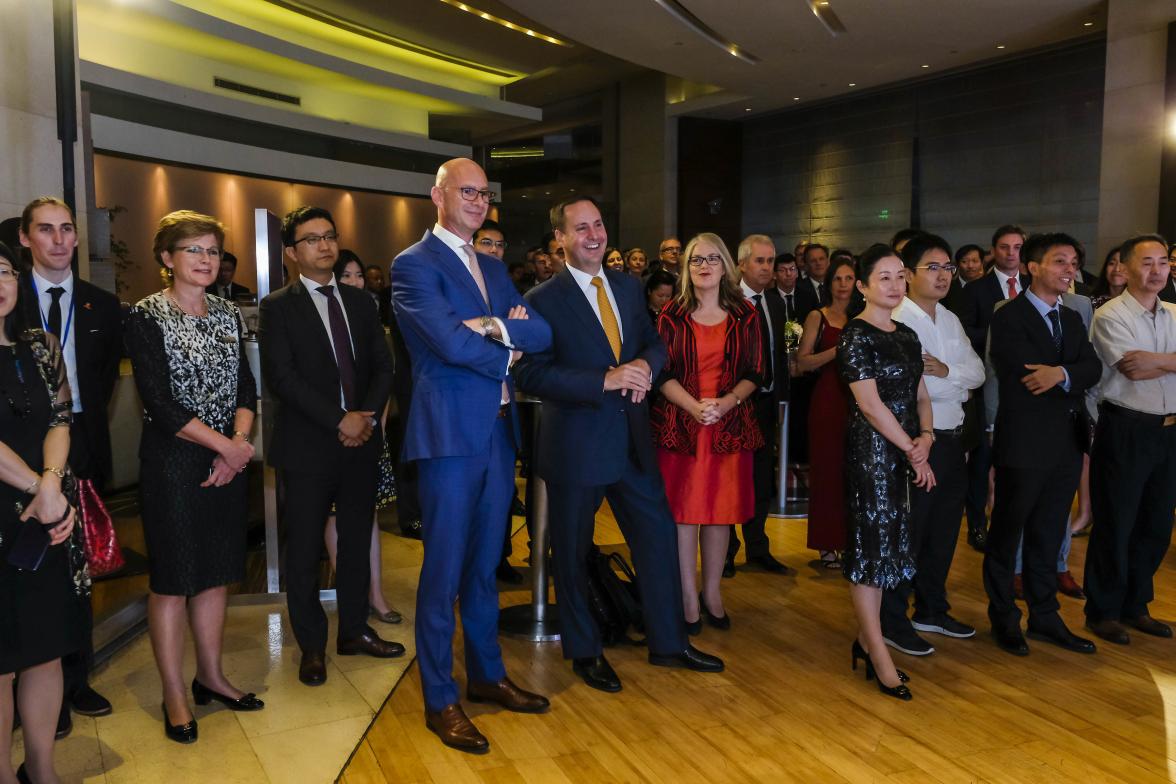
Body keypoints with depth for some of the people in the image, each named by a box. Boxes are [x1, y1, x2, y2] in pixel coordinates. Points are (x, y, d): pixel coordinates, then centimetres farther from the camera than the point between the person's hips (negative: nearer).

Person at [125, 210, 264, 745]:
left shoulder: (227, 315, 9)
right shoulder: (146, 317, -8)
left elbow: (245, 386, 8)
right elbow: (159, 402, -15)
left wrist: (240, 443, -9)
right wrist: (227, 446, -15)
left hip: (227, 460, 5)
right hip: (172, 463, -5)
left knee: (216, 572, 13)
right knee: (172, 578, 4)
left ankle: (211, 675, 28)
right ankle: (174, 695, 16)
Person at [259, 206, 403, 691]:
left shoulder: (360, 302, 11)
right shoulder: (278, 307, -3)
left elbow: (383, 366, 7)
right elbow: (282, 378, -12)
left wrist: (368, 415, -10)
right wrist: (340, 420, -17)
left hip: (362, 441, 4)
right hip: (308, 447, -4)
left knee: (357, 541, 13)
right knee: (305, 549, 5)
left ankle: (354, 631, 28)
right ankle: (312, 646, 19)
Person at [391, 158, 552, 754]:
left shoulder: (492, 267, 16)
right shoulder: (414, 264, -7)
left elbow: (541, 333, 5)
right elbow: (451, 343, -20)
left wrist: (495, 327, -13)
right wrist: (508, 355, -4)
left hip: (498, 431, 7)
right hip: (450, 432, -7)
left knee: (484, 564, 17)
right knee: (444, 570, 1)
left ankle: (487, 674, 32)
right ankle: (440, 699, 15)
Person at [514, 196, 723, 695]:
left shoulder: (627, 286, 8)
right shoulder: (543, 300, -11)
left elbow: (654, 341, 14)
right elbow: (532, 376, -18)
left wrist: (645, 364, -10)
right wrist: (605, 379, -25)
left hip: (633, 439, 5)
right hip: (575, 444, -5)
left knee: (659, 534, 11)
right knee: (573, 553, 10)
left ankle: (668, 642, 28)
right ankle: (583, 651, 30)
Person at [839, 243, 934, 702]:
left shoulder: (907, 335, 12)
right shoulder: (856, 336, -11)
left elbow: (920, 396, 13)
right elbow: (871, 405, -16)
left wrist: (926, 436, -7)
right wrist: (914, 452, -13)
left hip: (905, 452, 8)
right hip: (871, 451, -8)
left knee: (890, 543, 11)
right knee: (871, 544, -1)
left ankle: (865, 639, 23)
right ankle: (880, 658, 6)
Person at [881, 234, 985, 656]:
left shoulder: (950, 320, 12)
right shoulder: (896, 321, -15)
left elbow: (977, 372, 3)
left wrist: (946, 371, -17)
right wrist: (960, 381, -9)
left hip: (952, 439, 9)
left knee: (944, 531, 18)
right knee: (906, 533, 2)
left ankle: (931, 610, 34)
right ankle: (892, 620, 16)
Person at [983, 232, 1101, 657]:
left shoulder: (1072, 319, 14)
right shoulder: (1009, 318, -10)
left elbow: (1092, 367, -2)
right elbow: (1026, 379, -20)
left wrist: (1062, 374, -22)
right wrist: (1073, 383, -8)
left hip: (1066, 444, 7)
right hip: (1023, 444, -7)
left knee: (1048, 536, 16)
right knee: (1007, 533, 8)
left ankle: (1044, 617, 28)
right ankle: (1003, 618, 22)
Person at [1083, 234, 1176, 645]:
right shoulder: (1110, 315, -9)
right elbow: (1134, 372, -18)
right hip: (1125, 430, -6)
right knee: (1115, 525, 3)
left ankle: (1135, 606, 30)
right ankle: (1102, 611, 17)